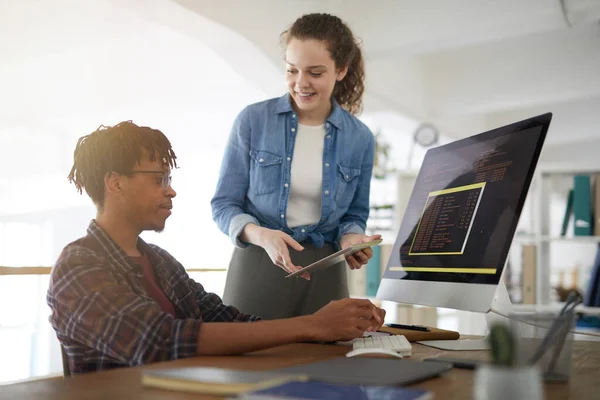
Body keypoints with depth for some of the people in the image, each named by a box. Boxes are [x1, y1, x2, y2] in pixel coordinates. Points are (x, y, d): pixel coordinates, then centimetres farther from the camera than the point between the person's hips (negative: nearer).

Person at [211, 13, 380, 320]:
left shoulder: (360, 138, 2)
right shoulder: (252, 121, -5)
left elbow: (354, 214, 12)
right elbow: (224, 204, -2)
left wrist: (350, 239, -11)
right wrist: (262, 235, -21)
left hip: (323, 275, 2)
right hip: (257, 268, -1)